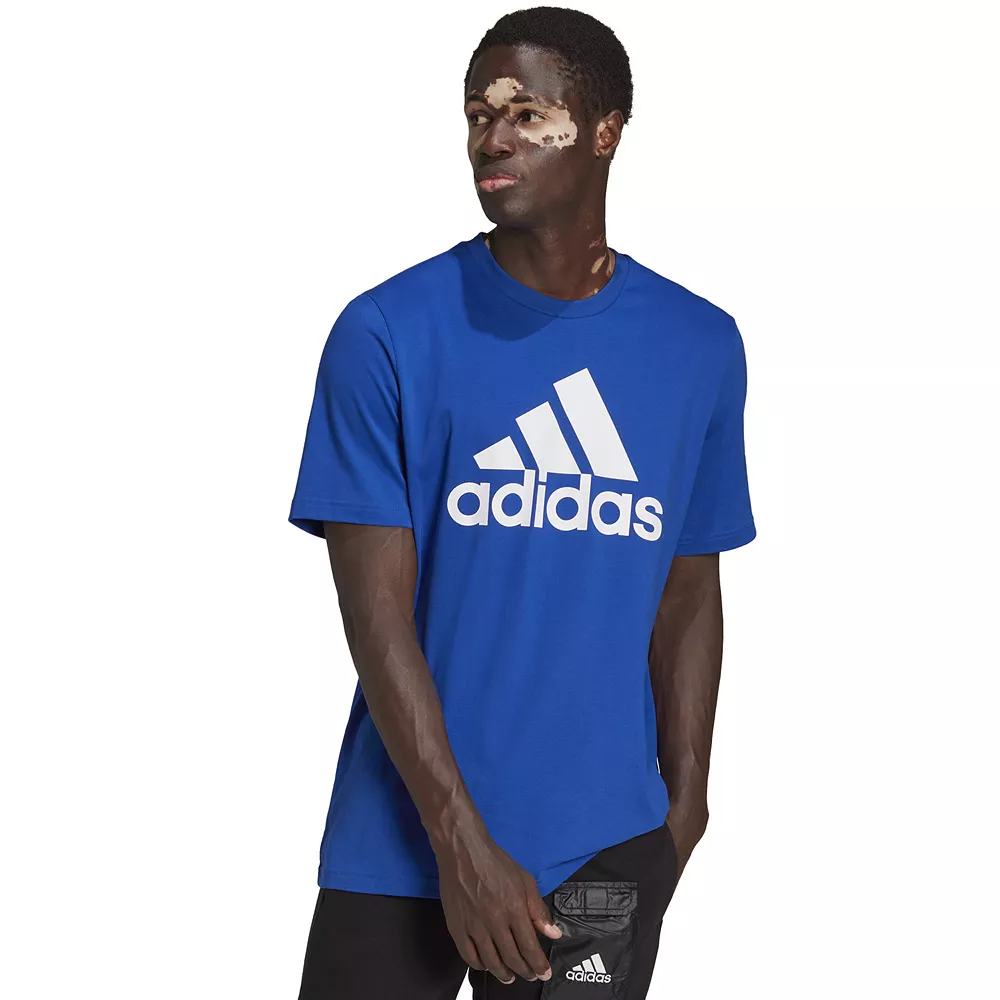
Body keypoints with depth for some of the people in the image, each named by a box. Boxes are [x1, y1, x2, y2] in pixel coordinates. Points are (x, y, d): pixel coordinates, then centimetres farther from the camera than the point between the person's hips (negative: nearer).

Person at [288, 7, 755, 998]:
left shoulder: (701, 347, 4)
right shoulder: (386, 335, -5)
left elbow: (688, 597, 12)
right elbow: (379, 613, -8)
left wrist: (685, 802, 7)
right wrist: (462, 843, -14)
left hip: (606, 853, 2)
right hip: (403, 846, -2)